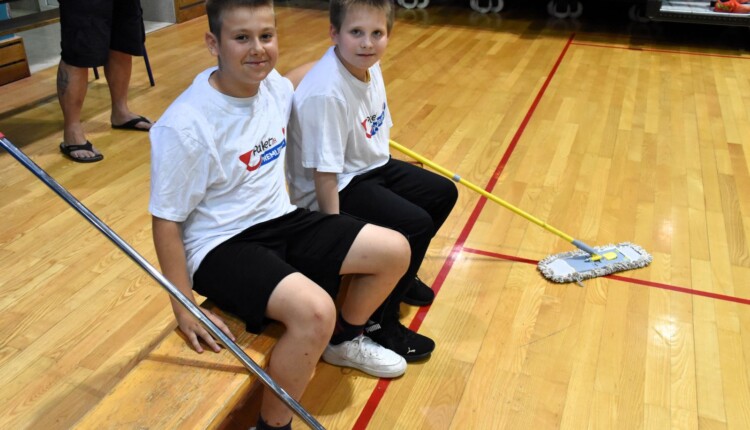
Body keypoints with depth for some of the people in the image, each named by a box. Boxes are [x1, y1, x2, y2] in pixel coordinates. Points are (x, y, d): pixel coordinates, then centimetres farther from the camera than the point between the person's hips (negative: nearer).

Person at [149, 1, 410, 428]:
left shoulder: (273, 85, -2)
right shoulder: (185, 125, -23)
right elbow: (166, 221, -15)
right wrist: (185, 308, -14)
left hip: (280, 220, 8)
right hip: (220, 246, -7)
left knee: (395, 251, 2)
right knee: (315, 311, -34)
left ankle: (343, 340, 29)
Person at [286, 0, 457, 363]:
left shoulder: (368, 66, -4)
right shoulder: (326, 93, -30)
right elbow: (324, 173, -28)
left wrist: (392, 169, 15)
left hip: (370, 166, 10)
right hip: (336, 188, -9)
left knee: (443, 194, 13)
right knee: (415, 225, -23)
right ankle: (378, 322, -3)